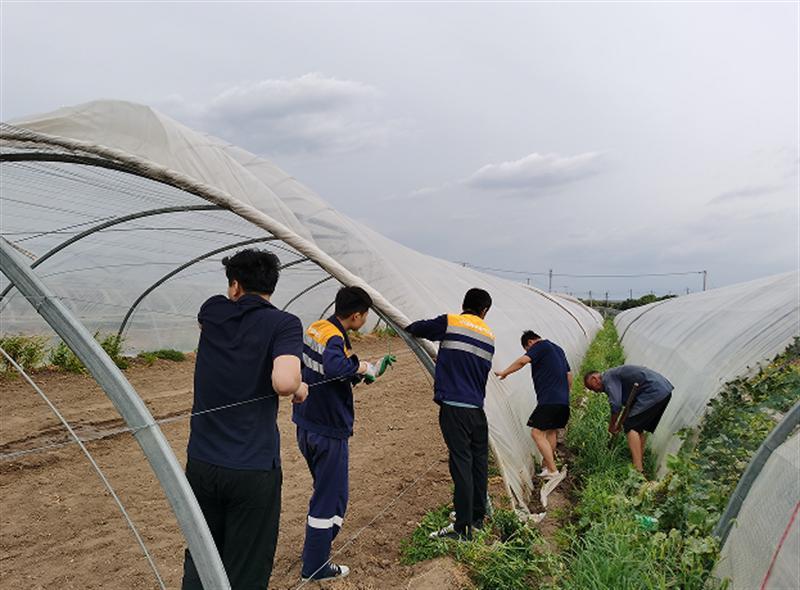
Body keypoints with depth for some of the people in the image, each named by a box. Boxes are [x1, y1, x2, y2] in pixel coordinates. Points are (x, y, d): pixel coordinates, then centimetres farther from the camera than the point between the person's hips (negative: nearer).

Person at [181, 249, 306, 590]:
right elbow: (284, 382, -25)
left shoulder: (213, 312, 4)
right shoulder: (284, 324, -9)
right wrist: (300, 389, -4)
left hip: (201, 463, 4)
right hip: (254, 470, -4)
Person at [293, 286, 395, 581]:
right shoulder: (334, 339, -24)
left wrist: (374, 368, 13)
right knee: (331, 497, 6)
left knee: (325, 489, 25)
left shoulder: (314, 330, 5)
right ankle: (315, 566, 18)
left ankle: (314, 549, 39)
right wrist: (364, 366, -28)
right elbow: (334, 367, -45)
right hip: (329, 433, -9)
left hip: (306, 428, 9)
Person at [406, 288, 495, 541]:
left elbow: (414, 329, 6)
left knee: (461, 463, -4)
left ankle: (463, 527, 1)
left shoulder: (450, 322, -2)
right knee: (479, 461, 15)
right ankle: (477, 518, 29)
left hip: (453, 406, -5)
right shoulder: (489, 335, 12)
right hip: (478, 408, 5)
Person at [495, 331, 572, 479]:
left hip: (549, 399, -10)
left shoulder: (541, 346, -4)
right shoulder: (558, 349, 23)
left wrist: (504, 372, -10)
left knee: (537, 432, -9)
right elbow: (569, 374, 27)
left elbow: (523, 361, -19)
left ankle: (553, 471, -10)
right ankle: (547, 466, 26)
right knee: (552, 431, 19)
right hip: (563, 400, 10)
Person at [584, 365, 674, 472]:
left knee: (631, 426, -8)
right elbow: (628, 404, 26)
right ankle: (639, 462, 17)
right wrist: (620, 423, 23)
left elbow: (616, 405, -16)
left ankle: (637, 470, -15)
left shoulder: (608, 378, -6)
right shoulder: (615, 375, 23)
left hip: (654, 391, -10)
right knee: (639, 428, 17)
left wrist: (612, 426, -2)